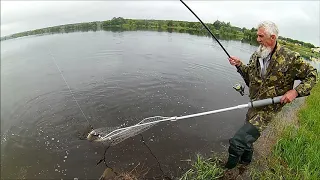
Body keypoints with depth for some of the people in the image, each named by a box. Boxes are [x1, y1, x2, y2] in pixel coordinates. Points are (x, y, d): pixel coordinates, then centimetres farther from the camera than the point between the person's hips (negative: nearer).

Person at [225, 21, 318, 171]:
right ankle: (246, 160, 53)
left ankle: (228, 170, 9)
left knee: (237, 141, -16)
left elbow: (312, 75, -2)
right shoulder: (256, 56, 2)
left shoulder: (290, 58, -14)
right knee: (247, 136, 25)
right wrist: (239, 65, -3)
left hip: (268, 109, -6)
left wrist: (296, 91, -17)